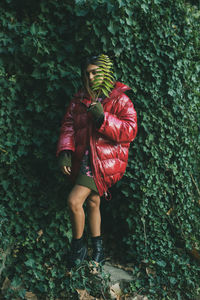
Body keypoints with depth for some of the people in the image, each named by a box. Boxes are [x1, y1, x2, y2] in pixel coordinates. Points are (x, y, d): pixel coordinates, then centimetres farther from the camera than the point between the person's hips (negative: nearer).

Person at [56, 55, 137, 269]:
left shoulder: (120, 100, -8)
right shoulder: (79, 99, 9)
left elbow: (130, 131, -15)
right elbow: (68, 126, 7)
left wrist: (103, 118, -25)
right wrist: (65, 152, -8)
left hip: (106, 159, -6)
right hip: (84, 158, 7)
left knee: (74, 201, -16)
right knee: (92, 202, 16)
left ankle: (78, 246, 7)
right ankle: (98, 249, 33)